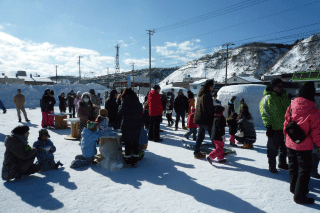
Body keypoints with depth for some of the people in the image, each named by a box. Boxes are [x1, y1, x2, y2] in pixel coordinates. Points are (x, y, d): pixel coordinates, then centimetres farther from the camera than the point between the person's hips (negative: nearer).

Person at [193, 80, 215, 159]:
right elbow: (210, 109, -16)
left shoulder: (200, 94, 14)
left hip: (199, 119, 9)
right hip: (206, 120, -9)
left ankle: (197, 152, 17)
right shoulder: (207, 95, -16)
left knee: (200, 135, 14)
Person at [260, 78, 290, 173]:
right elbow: (265, 113, -14)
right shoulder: (268, 98, -11)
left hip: (285, 128, 7)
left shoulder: (285, 97, 10)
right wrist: (268, 126, -18)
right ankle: (272, 166, 22)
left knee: (284, 148, 20)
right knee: (273, 149, 4)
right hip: (274, 129, -7)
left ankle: (282, 163, 39)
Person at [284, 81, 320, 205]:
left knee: (293, 166, 21)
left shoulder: (291, 107, -4)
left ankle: (294, 188, 37)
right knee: (304, 169, 7)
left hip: (290, 144, 5)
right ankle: (299, 195, 11)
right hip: (304, 146, -5)